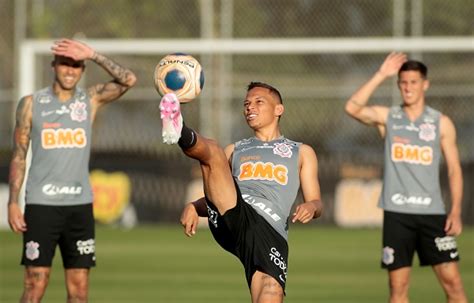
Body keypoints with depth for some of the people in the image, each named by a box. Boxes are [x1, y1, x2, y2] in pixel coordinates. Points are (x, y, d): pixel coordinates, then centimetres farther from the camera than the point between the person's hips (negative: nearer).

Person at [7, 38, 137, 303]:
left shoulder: (91, 100, 7)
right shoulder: (32, 103, 3)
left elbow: (129, 80, -8)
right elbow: (19, 155, 4)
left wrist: (93, 55, -15)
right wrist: (13, 202, -3)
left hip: (80, 204, 2)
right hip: (41, 204, -2)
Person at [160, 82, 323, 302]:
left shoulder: (301, 153, 29)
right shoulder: (234, 151, 34)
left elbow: (316, 203, 21)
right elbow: (216, 197, 27)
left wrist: (311, 207, -4)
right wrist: (193, 207, 4)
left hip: (271, 230, -1)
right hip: (231, 217, 1)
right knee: (213, 151, -21)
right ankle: (180, 134, -55)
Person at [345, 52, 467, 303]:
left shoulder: (441, 123, 5)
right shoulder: (387, 118, 5)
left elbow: (454, 169, 6)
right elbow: (352, 108, -12)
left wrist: (456, 211, -4)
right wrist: (381, 75, -14)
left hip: (432, 213, 0)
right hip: (396, 213, 0)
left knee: (452, 280, -5)